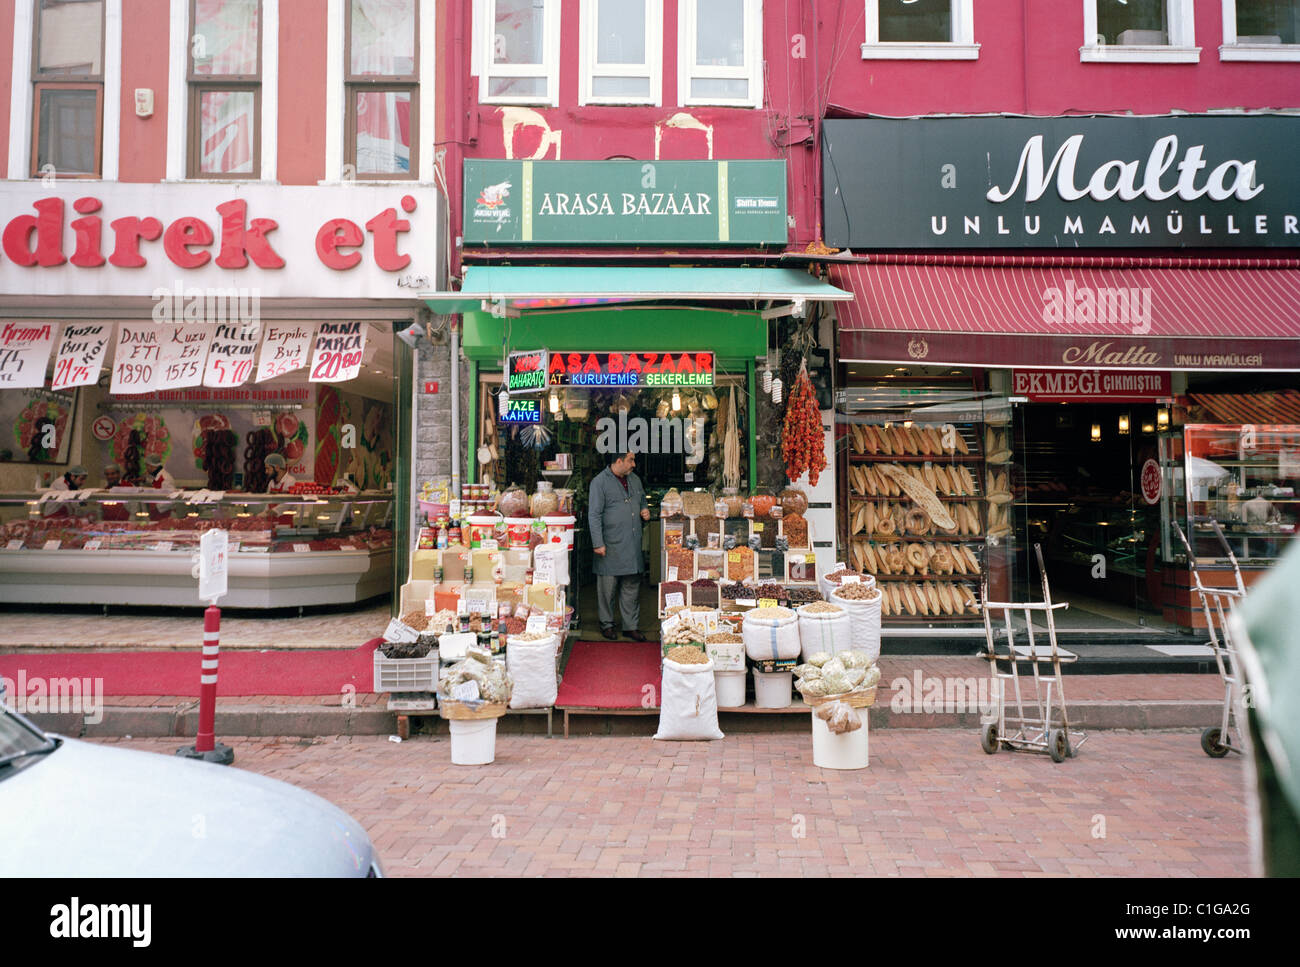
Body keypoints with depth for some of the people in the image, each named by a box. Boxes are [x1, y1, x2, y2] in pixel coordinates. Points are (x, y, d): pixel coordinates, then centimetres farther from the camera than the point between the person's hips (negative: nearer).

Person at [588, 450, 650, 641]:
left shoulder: (634, 479, 13)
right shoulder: (600, 482, -8)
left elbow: (642, 500, 29)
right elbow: (594, 515, -11)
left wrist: (645, 511, 6)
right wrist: (598, 543, -15)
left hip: (633, 546, 6)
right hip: (610, 546, -6)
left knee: (632, 587, 10)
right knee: (608, 587, 4)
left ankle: (631, 626, 18)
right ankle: (607, 624, 19)